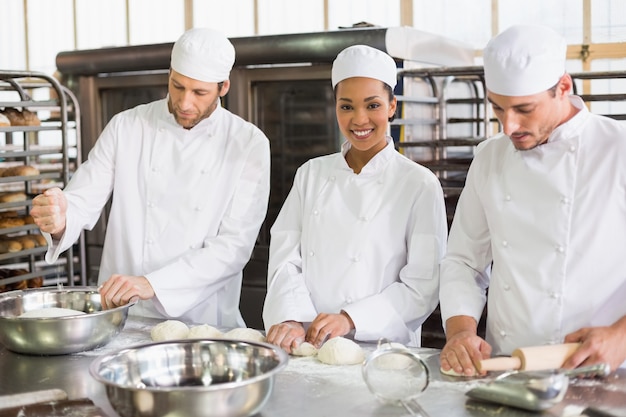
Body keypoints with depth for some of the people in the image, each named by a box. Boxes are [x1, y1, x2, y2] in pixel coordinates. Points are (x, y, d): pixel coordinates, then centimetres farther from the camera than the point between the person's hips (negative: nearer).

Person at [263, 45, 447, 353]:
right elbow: (285, 258, 6)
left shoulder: (420, 185, 0)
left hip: (381, 350, -4)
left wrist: (351, 319, -15)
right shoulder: (311, 175, 12)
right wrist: (291, 320, -11)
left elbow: (423, 287, -4)